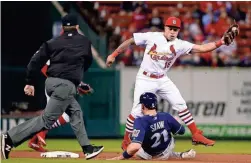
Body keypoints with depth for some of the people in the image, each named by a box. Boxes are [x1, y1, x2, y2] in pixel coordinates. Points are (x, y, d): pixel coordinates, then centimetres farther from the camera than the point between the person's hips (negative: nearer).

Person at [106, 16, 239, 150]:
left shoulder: (180, 45, -4)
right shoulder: (151, 37, -10)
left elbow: (202, 48, -13)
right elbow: (130, 41, -2)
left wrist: (221, 42, -25)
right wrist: (113, 55, -3)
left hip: (162, 80, 3)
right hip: (145, 79, -3)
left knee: (181, 105, -3)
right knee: (137, 111, -7)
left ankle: (196, 135, 3)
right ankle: (126, 141, 9)